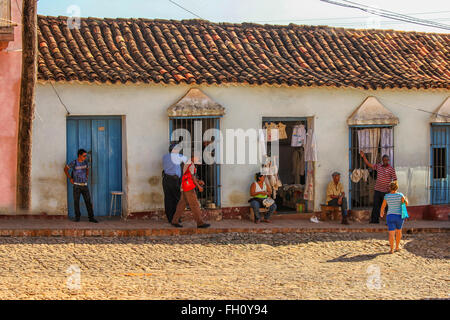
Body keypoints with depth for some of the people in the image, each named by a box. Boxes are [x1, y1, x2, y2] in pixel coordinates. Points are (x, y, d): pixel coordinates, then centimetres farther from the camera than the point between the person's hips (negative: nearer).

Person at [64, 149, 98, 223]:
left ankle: (91, 217, 1)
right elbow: (65, 169, 4)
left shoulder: (86, 162, 2)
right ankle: (77, 217, 15)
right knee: (76, 202, 2)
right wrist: (70, 178, 1)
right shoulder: (74, 163, -10)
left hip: (84, 185, 3)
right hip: (76, 185, -3)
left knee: (88, 201, -2)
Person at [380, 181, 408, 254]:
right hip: (399, 216, 1)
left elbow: (382, 207, 4)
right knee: (398, 231, 22)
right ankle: (397, 247, 29)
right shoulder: (400, 195, -10)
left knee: (391, 233, 1)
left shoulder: (387, 196, -6)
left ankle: (391, 249, -4)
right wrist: (406, 199, 23)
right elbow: (406, 203, 0)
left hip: (390, 216, 0)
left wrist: (381, 212, 25)